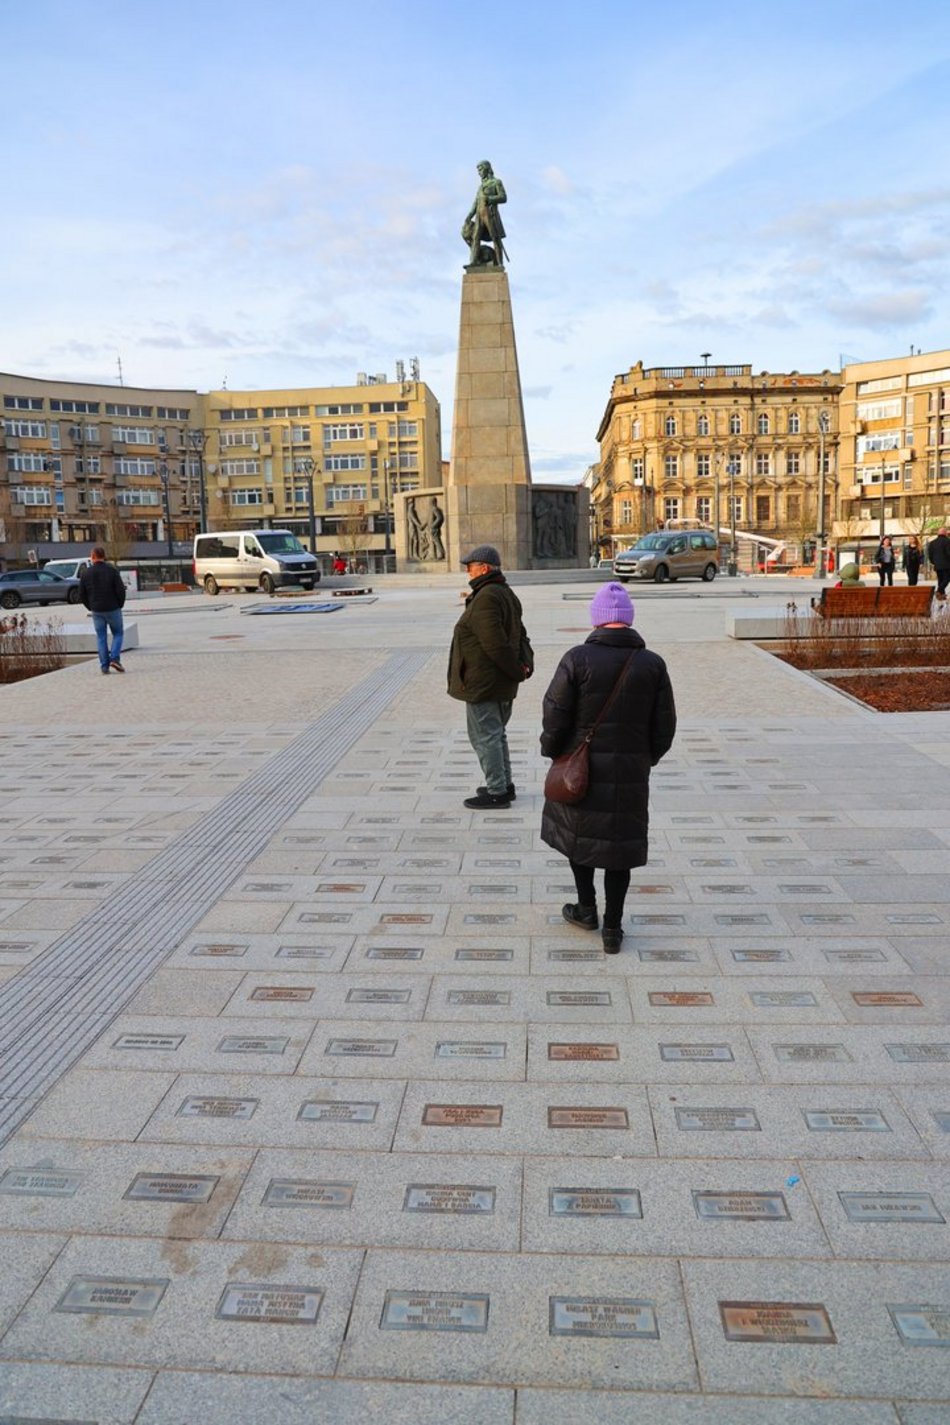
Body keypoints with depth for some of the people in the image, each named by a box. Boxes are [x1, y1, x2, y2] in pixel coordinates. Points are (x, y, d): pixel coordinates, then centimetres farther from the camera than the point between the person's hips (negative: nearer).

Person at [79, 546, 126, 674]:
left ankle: (104, 666, 5)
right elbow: (121, 590, -11)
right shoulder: (112, 570, -8)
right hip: (113, 609, -2)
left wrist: (91, 608, 14)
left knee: (101, 637, 9)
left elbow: (82, 594, 3)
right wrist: (120, 605, 4)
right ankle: (115, 658, -7)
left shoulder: (85, 573, 0)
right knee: (118, 634, 12)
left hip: (96, 611, 2)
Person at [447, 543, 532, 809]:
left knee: (485, 736, -2)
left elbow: (495, 644, -25)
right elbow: (520, 635, 15)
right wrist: (526, 663, 6)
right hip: (502, 684, 10)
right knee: (495, 734, 20)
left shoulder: (486, 598, -21)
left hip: (483, 683, -10)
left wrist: (516, 671, -16)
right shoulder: (506, 594, 13)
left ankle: (497, 792, 4)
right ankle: (504, 785, 29)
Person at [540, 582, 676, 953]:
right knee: (621, 841, 11)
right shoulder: (653, 665, -5)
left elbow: (555, 716, -12)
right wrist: (646, 758, 16)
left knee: (576, 831, 20)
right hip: (630, 772, 2)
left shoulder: (577, 659, -13)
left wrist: (551, 751, 6)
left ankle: (587, 909, 30)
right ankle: (612, 928, 15)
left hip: (580, 767, -2)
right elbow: (664, 726, 0)